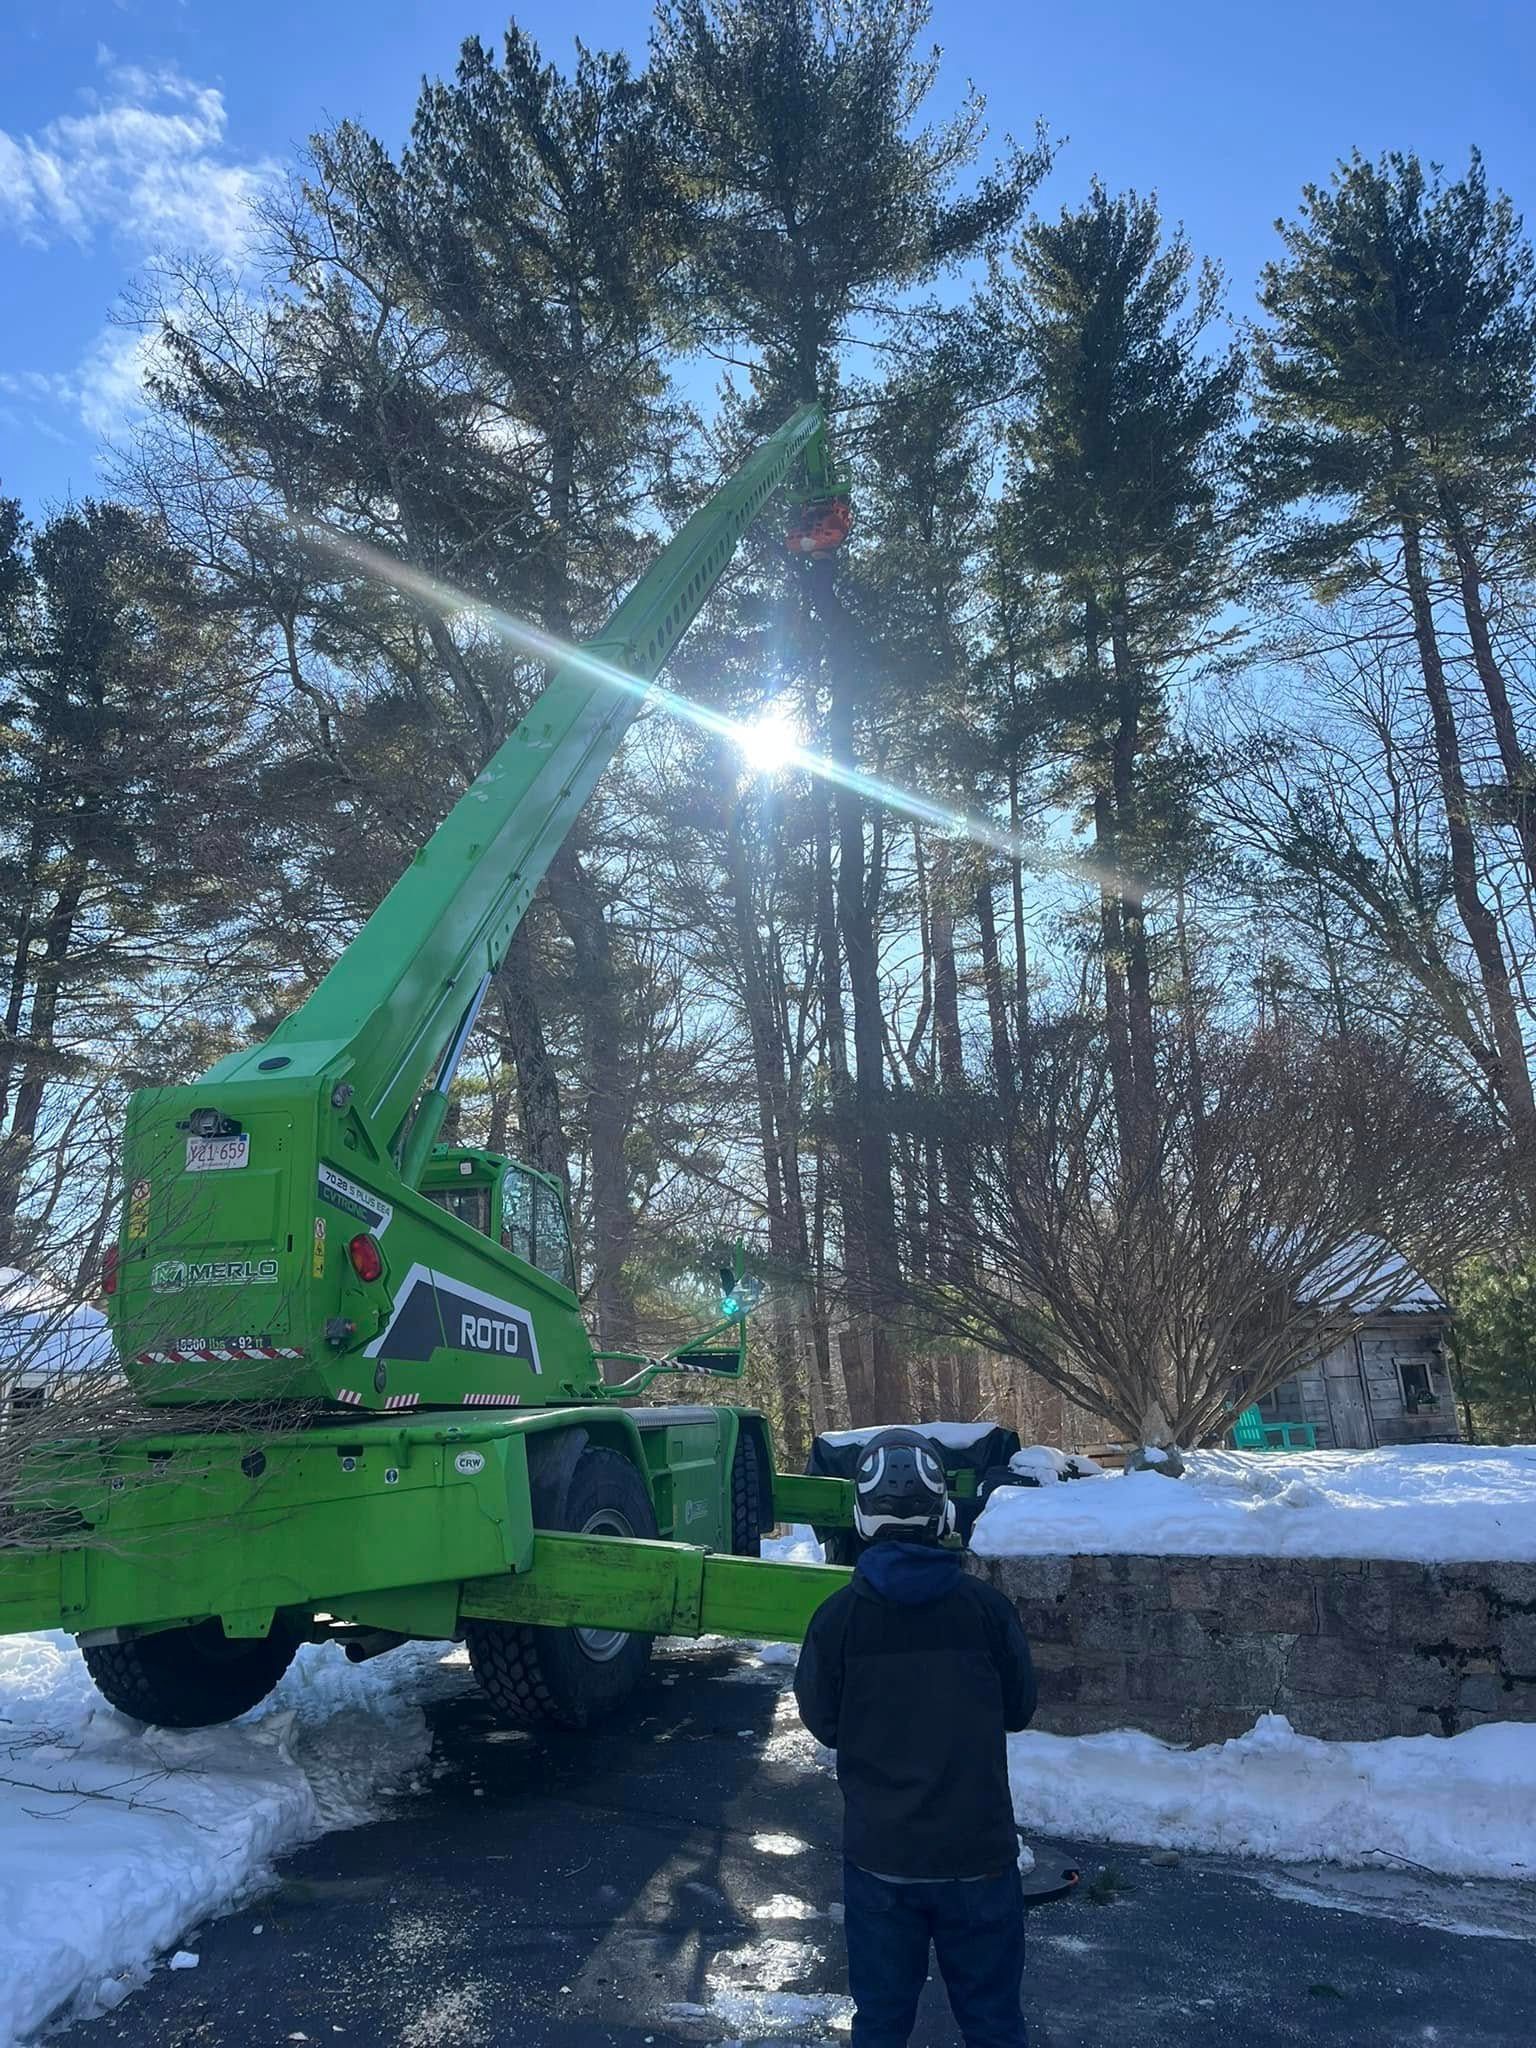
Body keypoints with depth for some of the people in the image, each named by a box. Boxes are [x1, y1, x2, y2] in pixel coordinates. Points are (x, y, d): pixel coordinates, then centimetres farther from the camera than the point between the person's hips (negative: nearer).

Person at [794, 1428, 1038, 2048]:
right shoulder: (985, 1607, -14)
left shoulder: (837, 1617, -14)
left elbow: (822, 1722, -1)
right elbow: (1018, 1709, 1)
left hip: (878, 1854, 0)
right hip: (978, 1850, 0)